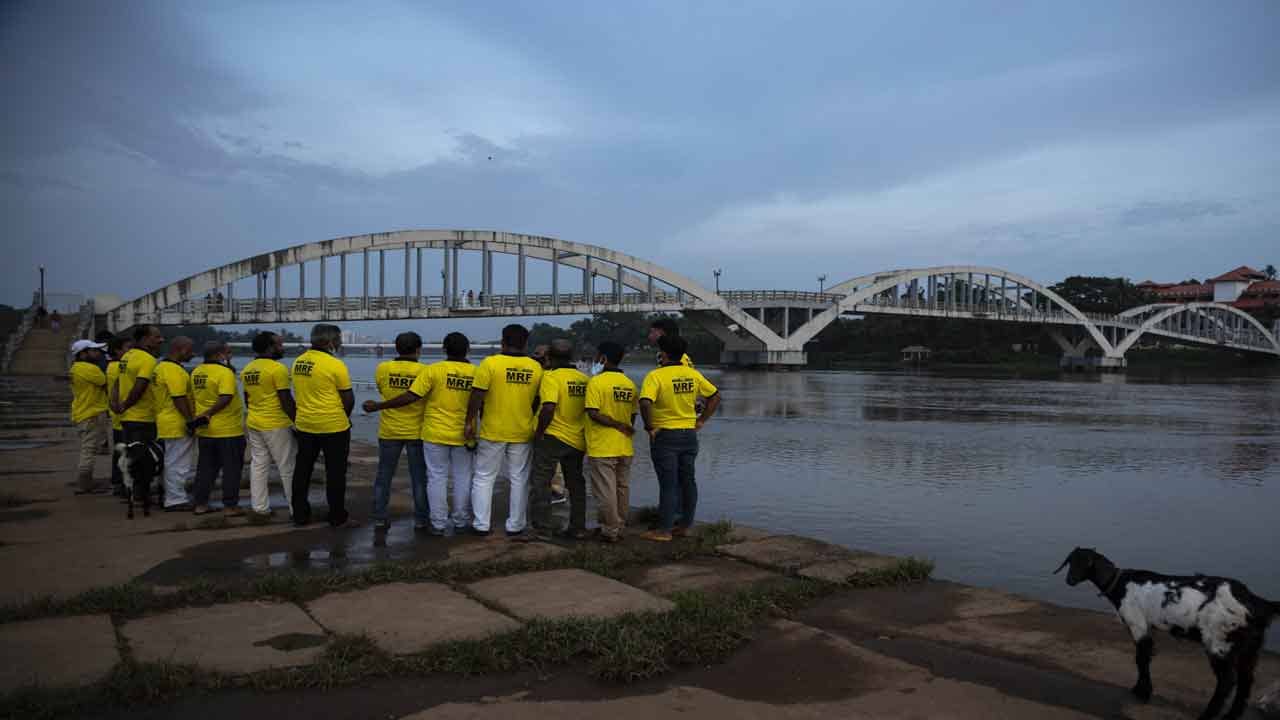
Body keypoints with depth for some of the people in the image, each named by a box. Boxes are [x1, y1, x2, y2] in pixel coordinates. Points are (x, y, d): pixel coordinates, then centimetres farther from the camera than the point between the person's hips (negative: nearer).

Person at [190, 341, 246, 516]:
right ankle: (230, 506, 5)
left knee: (206, 468, 16)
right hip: (228, 430, -7)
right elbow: (225, 399, -25)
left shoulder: (196, 372, 7)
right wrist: (208, 414, -17)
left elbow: (198, 396, 15)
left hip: (205, 430, 7)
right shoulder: (225, 373, -16)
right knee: (231, 469, 3)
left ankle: (200, 504, 20)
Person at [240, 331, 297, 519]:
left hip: (253, 424, 8)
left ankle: (260, 508, 14)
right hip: (277, 425, -7)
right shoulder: (278, 368, -16)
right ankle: (296, 509, 5)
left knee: (258, 466, 11)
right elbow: (286, 400, -17)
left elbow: (247, 399, 16)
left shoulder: (247, 370, 9)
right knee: (288, 468, 1)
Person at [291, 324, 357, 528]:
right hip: (333, 426, -6)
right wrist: (344, 417, 7)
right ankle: (338, 518, 11)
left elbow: (298, 393, 10)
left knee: (302, 470, 14)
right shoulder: (335, 365, -16)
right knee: (335, 472, 4)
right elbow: (348, 398, -11)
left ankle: (300, 515, 23)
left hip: (304, 425, 6)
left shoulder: (298, 362, 3)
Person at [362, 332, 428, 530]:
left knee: (384, 476, 14)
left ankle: (379, 518, 17)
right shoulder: (425, 371, -11)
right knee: (419, 477, 9)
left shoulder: (382, 369, -6)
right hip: (416, 431, -1)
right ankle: (421, 519, 14)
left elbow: (383, 392, 7)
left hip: (389, 431, 1)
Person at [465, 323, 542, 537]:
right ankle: (515, 525, 16)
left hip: (492, 431, -2)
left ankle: (481, 524, 12)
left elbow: (477, 396, -14)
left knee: (484, 478, 10)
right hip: (523, 432, 2)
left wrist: (470, 422, -4)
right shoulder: (536, 367, -1)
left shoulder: (490, 363, -11)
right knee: (519, 479, 12)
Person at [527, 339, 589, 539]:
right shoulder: (584, 379, 6)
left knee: (540, 481, 3)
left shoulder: (551, 377, -13)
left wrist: (538, 433, -12)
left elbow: (548, 408, -23)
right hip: (578, 439, 6)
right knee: (576, 484, 15)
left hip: (552, 438, -6)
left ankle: (541, 526, 1)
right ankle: (578, 528, 19)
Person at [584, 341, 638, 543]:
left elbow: (593, 413, -19)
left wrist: (620, 426, -14)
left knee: (606, 491, 2)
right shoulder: (630, 384, 7)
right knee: (622, 488, 14)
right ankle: (619, 528, 23)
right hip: (625, 448, 6)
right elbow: (632, 416, 11)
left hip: (602, 448, -6)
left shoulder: (596, 382, -11)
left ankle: (610, 531, 7)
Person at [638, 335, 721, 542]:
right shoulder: (693, 374, 3)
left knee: (668, 484, -1)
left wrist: (649, 427, -15)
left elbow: (645, 403, -28)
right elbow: (715, 396, 10)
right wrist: (701, 421, 12)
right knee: (688, 481, 13)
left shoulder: (656, 376, -14)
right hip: (690, 435, 5)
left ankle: (664, 531, 6)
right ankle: (685, 525, 22)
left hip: (665, 435, -5)